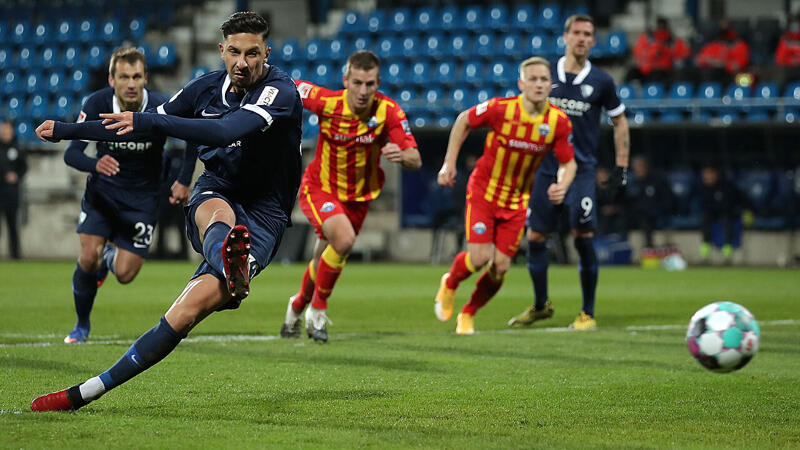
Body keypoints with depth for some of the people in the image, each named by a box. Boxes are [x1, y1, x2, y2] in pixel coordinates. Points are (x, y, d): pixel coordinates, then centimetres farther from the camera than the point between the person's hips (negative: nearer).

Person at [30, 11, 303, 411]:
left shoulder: (280, 92, -14)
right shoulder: (207, 87, 5)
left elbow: (227, 131, -31)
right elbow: (143, 127, 17)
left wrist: (148, 121, -35)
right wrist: (64, 131, 19)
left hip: (263, 216, -3)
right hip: (215, 195, 3)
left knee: (190, 309, -24)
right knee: (216, 213, -39)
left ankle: (89, 391, -30)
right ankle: (233, 271, -77)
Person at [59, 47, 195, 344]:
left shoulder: (161, 109, -22)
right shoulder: (97, 104, -19)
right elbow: (71, 153, -20)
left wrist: (184, 181, -8)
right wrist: (95, 165, -42)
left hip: (142, 197, -1)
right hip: (102, 189, 1)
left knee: (125, 274, -6)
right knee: (88, 258, -14)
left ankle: (111, 257, 34)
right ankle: (82, 325, 12)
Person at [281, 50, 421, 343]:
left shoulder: (388, 112, -21)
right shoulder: (326, 101, -24)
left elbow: (415, 161, -25)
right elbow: (289, 87, -7)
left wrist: (401, 155, -44)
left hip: (358, 196, 3)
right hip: (319, 188, -3)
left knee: (325, 259, 16)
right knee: (343, 239, -29)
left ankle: (297, 306, 47)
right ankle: (317, 310, -8)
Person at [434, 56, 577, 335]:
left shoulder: (559, 122, -12)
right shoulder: (499, 109, -19)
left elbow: (568, 163, 0)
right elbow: (463, 121, -1)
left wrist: (562, 186, -21)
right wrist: (449, 163, -3)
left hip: (517, 201, 3)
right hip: (483, 192, -3)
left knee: (500, 268, -1)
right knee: (479, 257, -15)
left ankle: (468, 315, 25)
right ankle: (450, 284, 20)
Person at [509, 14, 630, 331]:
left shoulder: (601, 82, 0)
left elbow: (619, 121, 10)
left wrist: (621, 166, 4)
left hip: (581, 170, -2)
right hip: (546, 167, 2)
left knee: (583, 236, -13)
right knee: (534, 236, 3)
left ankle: (587, 313, -1)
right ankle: (540, 305, 23)